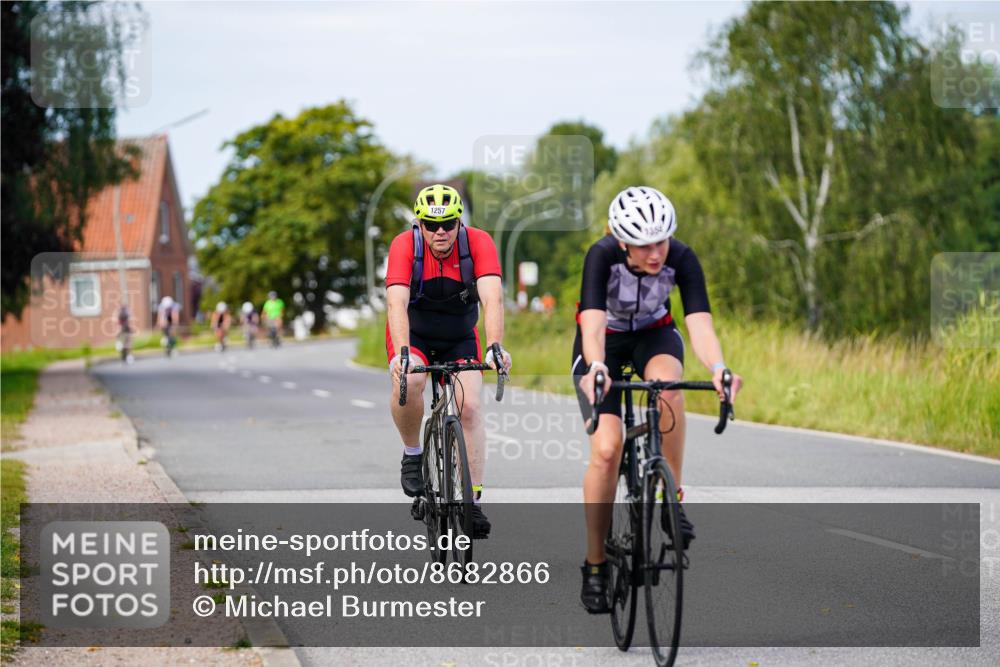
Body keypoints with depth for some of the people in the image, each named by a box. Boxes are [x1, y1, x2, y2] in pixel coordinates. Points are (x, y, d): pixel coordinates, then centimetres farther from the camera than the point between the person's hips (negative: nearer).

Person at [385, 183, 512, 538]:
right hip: (413, 335, -1)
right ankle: (412, 454, -6)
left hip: (460, 339, 1)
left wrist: (495, 346, -51)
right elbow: (396, 302, -37)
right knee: (408, 382, -32)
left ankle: (473, 501, -8)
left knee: (469, 407, -15)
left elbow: (492, 298, -35)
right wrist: (402, 353, -52)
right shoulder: (404, 245, -26)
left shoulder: (479, 243, -24)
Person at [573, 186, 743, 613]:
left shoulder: (681, 259, -27)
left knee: (666, 384, -36)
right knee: (606, 449, -17)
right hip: (606, 340, -1)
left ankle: (673, 499, -20)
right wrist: (596, 368, -64)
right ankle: (594, 565, -2)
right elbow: (593, 321, -44)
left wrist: (717, 369, -58)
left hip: (654, 334, 1)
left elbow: (700, 322, -38)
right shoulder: (602, 255, -32)